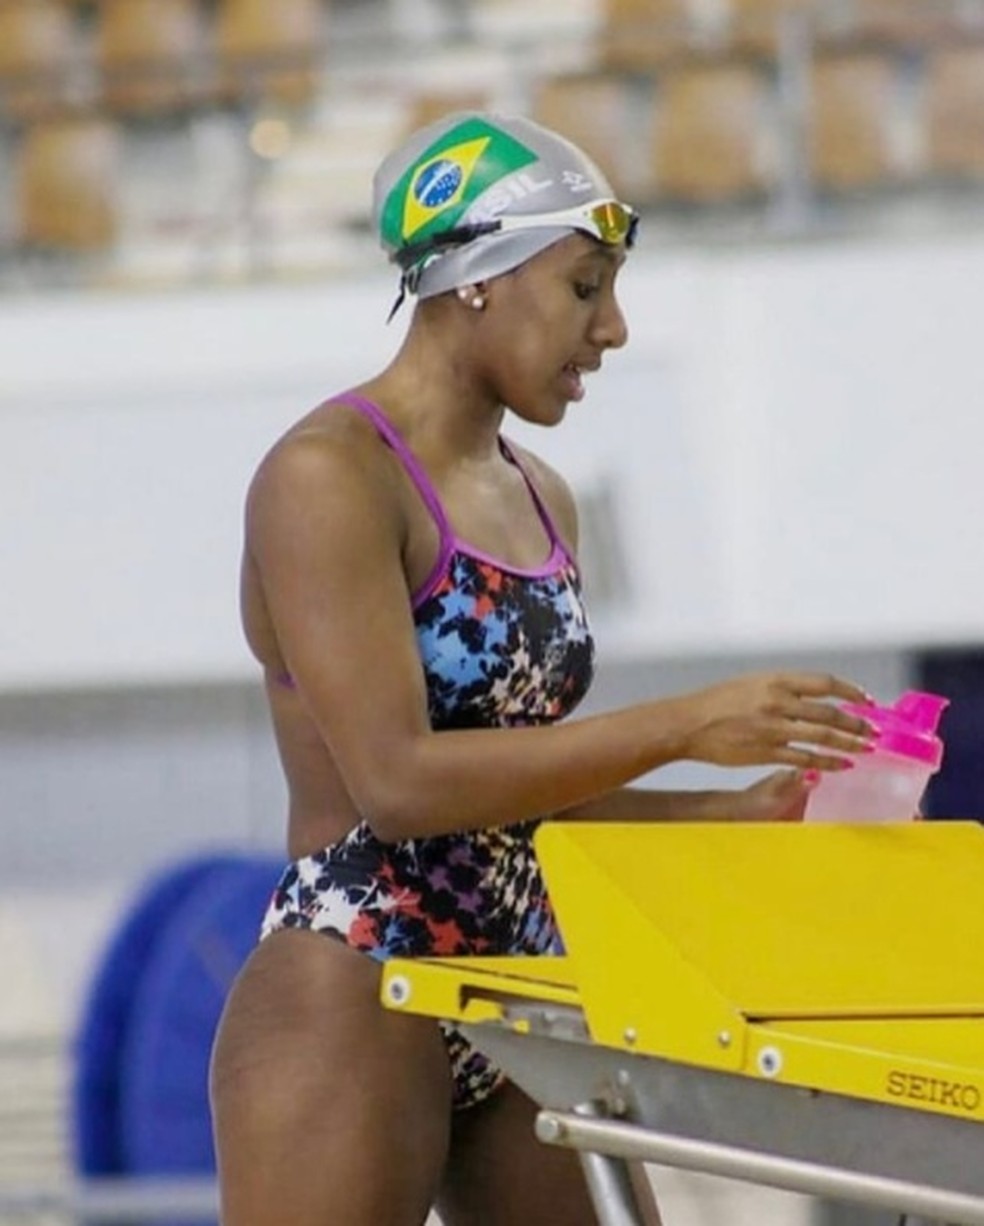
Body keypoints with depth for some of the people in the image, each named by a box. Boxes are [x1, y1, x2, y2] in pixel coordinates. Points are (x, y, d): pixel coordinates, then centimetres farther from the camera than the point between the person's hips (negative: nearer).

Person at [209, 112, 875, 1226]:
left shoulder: (539, 501, 14)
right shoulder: (329, 475, -11)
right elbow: (397, 781, -20)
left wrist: (746, 810, 4)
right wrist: (684, 727, -21)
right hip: (349, 1005, -8)